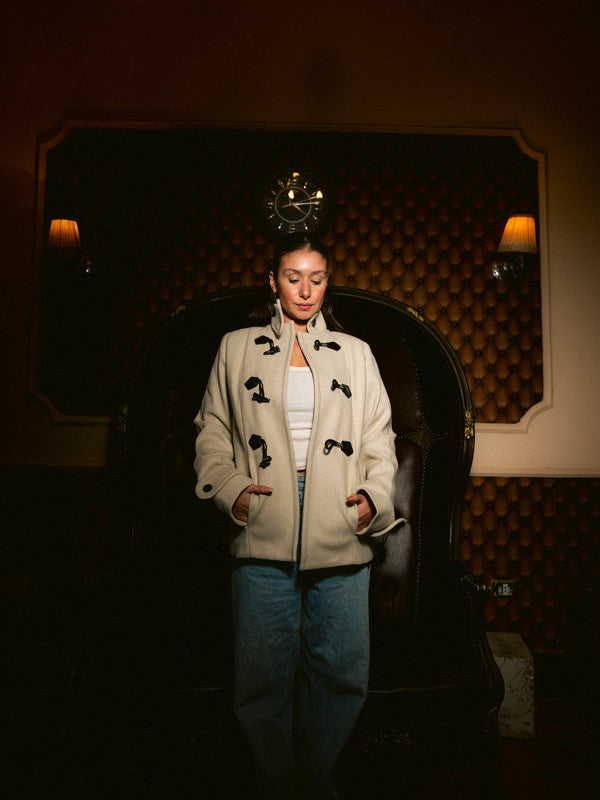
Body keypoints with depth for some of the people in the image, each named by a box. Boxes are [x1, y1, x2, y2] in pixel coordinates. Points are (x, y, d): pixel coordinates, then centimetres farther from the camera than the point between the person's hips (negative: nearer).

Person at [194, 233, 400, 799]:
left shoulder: (355, 353, 17)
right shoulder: (237, 348, 14)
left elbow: (379, 438, 14)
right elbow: (212, 430, 12)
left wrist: (375, 496, -2)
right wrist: (229, 488, -4)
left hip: (341, 537, 1)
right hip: (264, 539, -1)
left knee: (341, 672, 3)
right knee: (262, 674, 2)